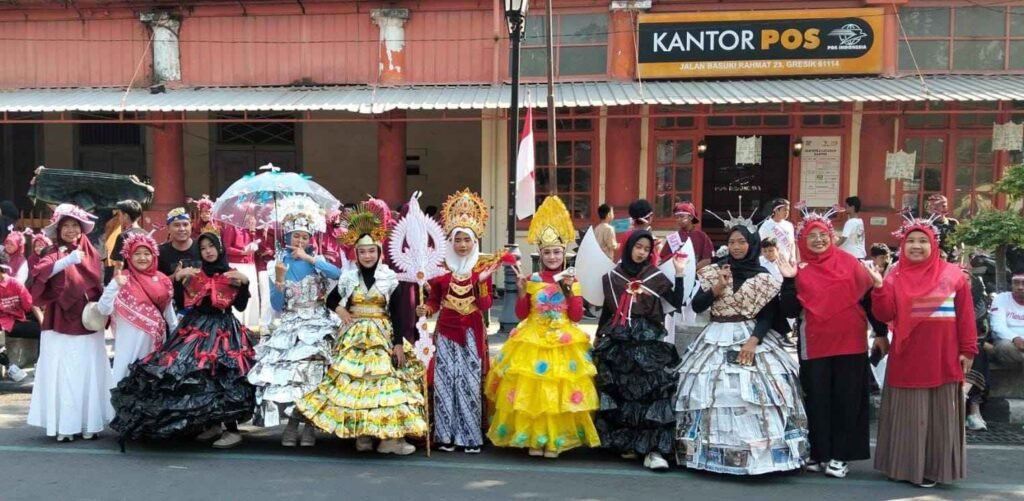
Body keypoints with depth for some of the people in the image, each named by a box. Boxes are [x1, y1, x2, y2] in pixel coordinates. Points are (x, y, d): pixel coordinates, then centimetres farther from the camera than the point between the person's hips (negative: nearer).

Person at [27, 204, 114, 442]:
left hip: (88, 322, 2)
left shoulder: (91, 254, 10)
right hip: (61, 323, -2)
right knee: (62, 373, -4)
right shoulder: (54, 253, 2)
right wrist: (69, 260, -30)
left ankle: (89, 423, 8)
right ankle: (64, 425, 1)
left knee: (89, 373, 3)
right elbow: (39, 272, -19)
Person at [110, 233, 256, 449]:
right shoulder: (194, 275, 11)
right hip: (196, 329, 3)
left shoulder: (232, 275, 4)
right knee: (197, 376, -4)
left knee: (224, 377, -14)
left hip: (224, 331, -3)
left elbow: (240, 306, -4)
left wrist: (244, 282, -14)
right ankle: (212, 424, 12)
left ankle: (231, 430, -10)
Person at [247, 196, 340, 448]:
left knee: (311, 370, -14)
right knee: (286, 370, -11)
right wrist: (279, 280, -14)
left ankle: (309, 424, -3)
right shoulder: (280, 264, 6)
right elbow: (277, 306, 2)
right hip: (289, 326, 2)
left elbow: (338, 274, -19)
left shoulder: (317, 260, 4)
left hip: (317, 324, -2)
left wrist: (309, 258, -15)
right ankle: (292, 422, 2)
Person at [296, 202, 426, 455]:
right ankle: (361, 434, 10)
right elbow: (331, 300, 17)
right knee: (353, 381, 0)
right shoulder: (348, 277, 3)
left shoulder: (390, 278, -1)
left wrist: (399, 343, -6)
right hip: (354, 337, 1)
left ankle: (389, 436, -4)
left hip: (382, 336, -1)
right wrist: (340, 310, -5)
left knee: (385, 379, -7)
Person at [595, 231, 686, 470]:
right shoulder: (613, 276, 7)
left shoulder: (656, 276, 3)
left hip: (648, 340, -2)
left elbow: (677, 302, -5)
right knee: (620, 391, 5)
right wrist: (598, 336, 19)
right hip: (618, 340, 2)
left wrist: (679, 273, -10)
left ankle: (653, 448, -11)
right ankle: (625, 442, 18)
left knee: (653, 390, -11)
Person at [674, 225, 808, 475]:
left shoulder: (763, 277, 2)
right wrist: (717, 288, -12)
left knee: (753, 394, -12)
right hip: (716, 339, 2)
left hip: (751, 336, -2)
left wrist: (754, 340, -17)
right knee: (714, 392, -2)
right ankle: (716, 452, 6)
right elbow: (696, 306, 2)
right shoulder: (714, 271, 7)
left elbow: (768, 315, -2)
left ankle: (755, 454, -5)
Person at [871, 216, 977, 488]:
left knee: (940, 415, 7)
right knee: (908, 415, 7)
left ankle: (933, 467, 18)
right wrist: (878, 288, -17)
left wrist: (968, 349, -1)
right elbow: (884, 315, -4)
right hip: (908, 358, 0)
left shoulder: (953, 274, 1)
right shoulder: (895, 277, 2)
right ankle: (905, 466, 17)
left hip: (943, 358, 0)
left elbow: (965, 315, 2)